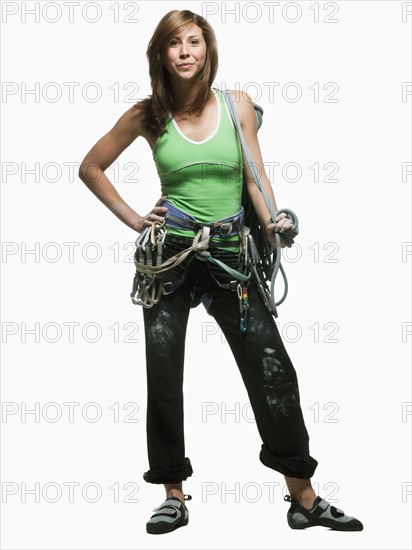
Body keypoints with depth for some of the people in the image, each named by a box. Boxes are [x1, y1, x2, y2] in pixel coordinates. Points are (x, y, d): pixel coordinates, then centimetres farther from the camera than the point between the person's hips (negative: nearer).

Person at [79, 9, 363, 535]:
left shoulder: (238, 104, 1)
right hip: (169, 252, 0)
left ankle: (304, 498, 6)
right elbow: (90, 167, 11)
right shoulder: (146, 115, 0)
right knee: (163, 372, 3)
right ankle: (174, 495, 18)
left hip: (229, 250, 0)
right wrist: (131, 218, 3)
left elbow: (255, 176, 4)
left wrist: (272, 222, -14)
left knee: (273, 369, -4)